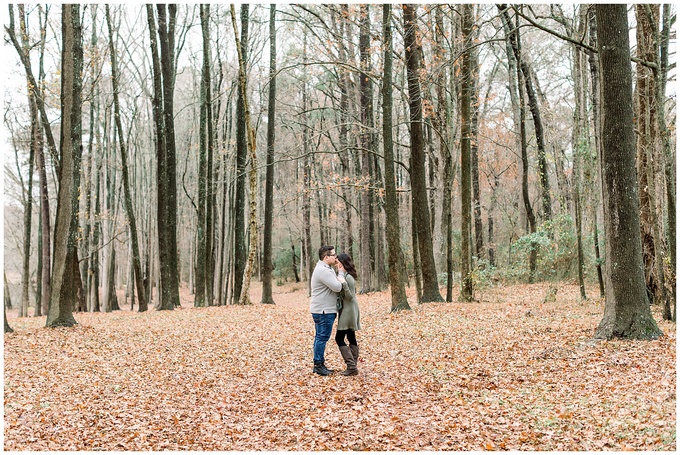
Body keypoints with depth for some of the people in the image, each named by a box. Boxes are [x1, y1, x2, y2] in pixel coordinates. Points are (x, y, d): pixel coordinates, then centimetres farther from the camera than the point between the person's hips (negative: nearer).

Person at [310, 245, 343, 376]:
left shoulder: (327, 269, 16)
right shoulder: (323, 271, -20)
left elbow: (335, 286, 18)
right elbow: (337, 287, -23)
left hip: (325, 310, 11)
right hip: (323, 311, -11)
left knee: (320, 337, 15)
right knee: (322, 337, -5)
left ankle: (319, 364, 22)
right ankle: (318, 365, 1)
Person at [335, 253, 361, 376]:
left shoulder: (348, 277, -19)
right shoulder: (344, 275, 11)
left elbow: (350, 296, -21)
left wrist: (343, 284, -33)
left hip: (348, 310, -10)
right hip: (349, 310, 10)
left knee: (339, 338, -8)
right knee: (351, 337, 11)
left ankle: (351, 367, -9)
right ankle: (353, 367, 14)